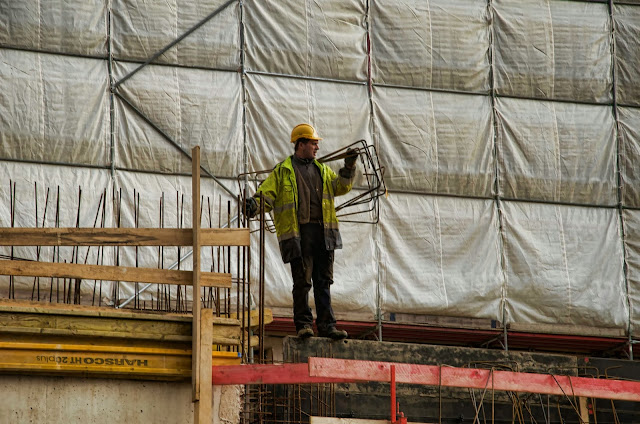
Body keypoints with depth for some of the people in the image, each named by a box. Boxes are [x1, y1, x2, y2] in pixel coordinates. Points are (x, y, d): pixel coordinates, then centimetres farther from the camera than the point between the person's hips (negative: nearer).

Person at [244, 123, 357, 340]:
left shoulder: (322, 170, 22)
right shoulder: (282, 171, 7)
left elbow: (341, 186, 17)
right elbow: (267, 193, 1)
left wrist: (348, 168, 3)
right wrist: (254, 204, -19)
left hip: (323, 231, 4)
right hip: (299, 232, -4)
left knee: (324, 281, 3)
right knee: (302, 281, -4)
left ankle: (326, 325, 4)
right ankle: (303, 324, 5)